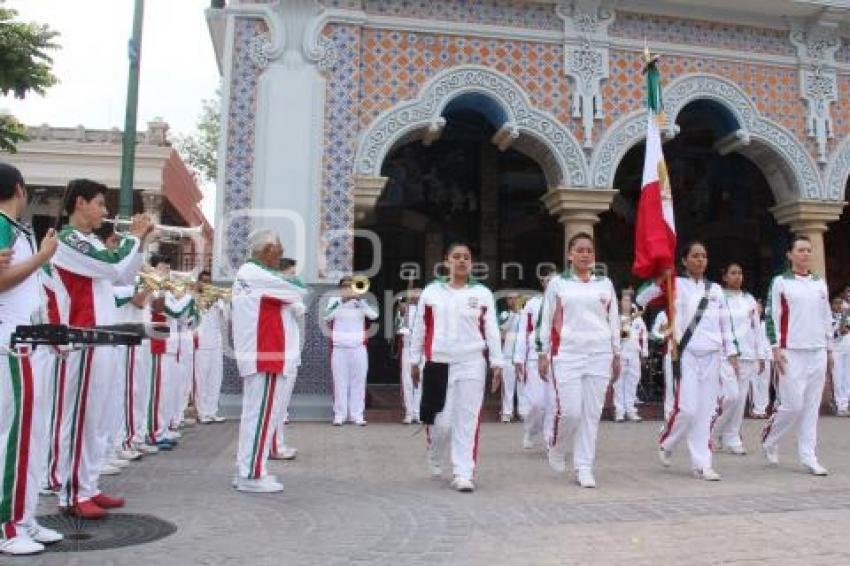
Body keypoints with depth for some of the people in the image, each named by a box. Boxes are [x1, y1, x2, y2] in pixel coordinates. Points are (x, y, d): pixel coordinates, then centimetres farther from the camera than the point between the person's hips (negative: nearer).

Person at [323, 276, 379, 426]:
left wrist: (359, 299, -15)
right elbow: (326, 317, -11)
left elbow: (374, 315, -8)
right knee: (340, 381, 1)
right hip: (339, 347, -1)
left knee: (358, 381, 2)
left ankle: (357, 414, 7)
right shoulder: (335, 301, 5)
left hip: (358, 347, 1)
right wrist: (341, 302, -18)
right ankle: (339, 414, 6)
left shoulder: (362, 302, 8)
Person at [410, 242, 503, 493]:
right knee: (441, 419, 3)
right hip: (438, 362, 0)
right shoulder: (431, 291, 5)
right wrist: (415, 361, 11)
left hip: (472, 363, 0)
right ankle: (434, 457, 33)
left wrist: (497, 362, 0)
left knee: (468, 419, -1)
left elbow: (491, 330, 3)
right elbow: (419, 328, 10)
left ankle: (463, 473, 7)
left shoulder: (482, 293, 4)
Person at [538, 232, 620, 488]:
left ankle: (584, 467, 11)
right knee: (570, 411, -7)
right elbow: (547, 321, 5)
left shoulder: (605, 284, 10)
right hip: (567, 354, -2)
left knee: (592, 413, 2)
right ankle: (556, 447, 23)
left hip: (599, 355, 2)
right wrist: (543, 354, 2)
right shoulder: (557, 283, 4)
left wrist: (616, 354, 10)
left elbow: (614, 321, 13)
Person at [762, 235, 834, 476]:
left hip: (817, 352, 5)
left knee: (812, 407, 4)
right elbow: (771, 317, -4)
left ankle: (808, 456, 10)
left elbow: (827, 318, 18)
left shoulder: (820, 283, 13)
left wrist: (830, 349, 15)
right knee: (793, 405, -7)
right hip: (792, 352, -5)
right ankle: (769, 440, 17)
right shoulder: (780, 282, -1)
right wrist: (776, 348, -10)